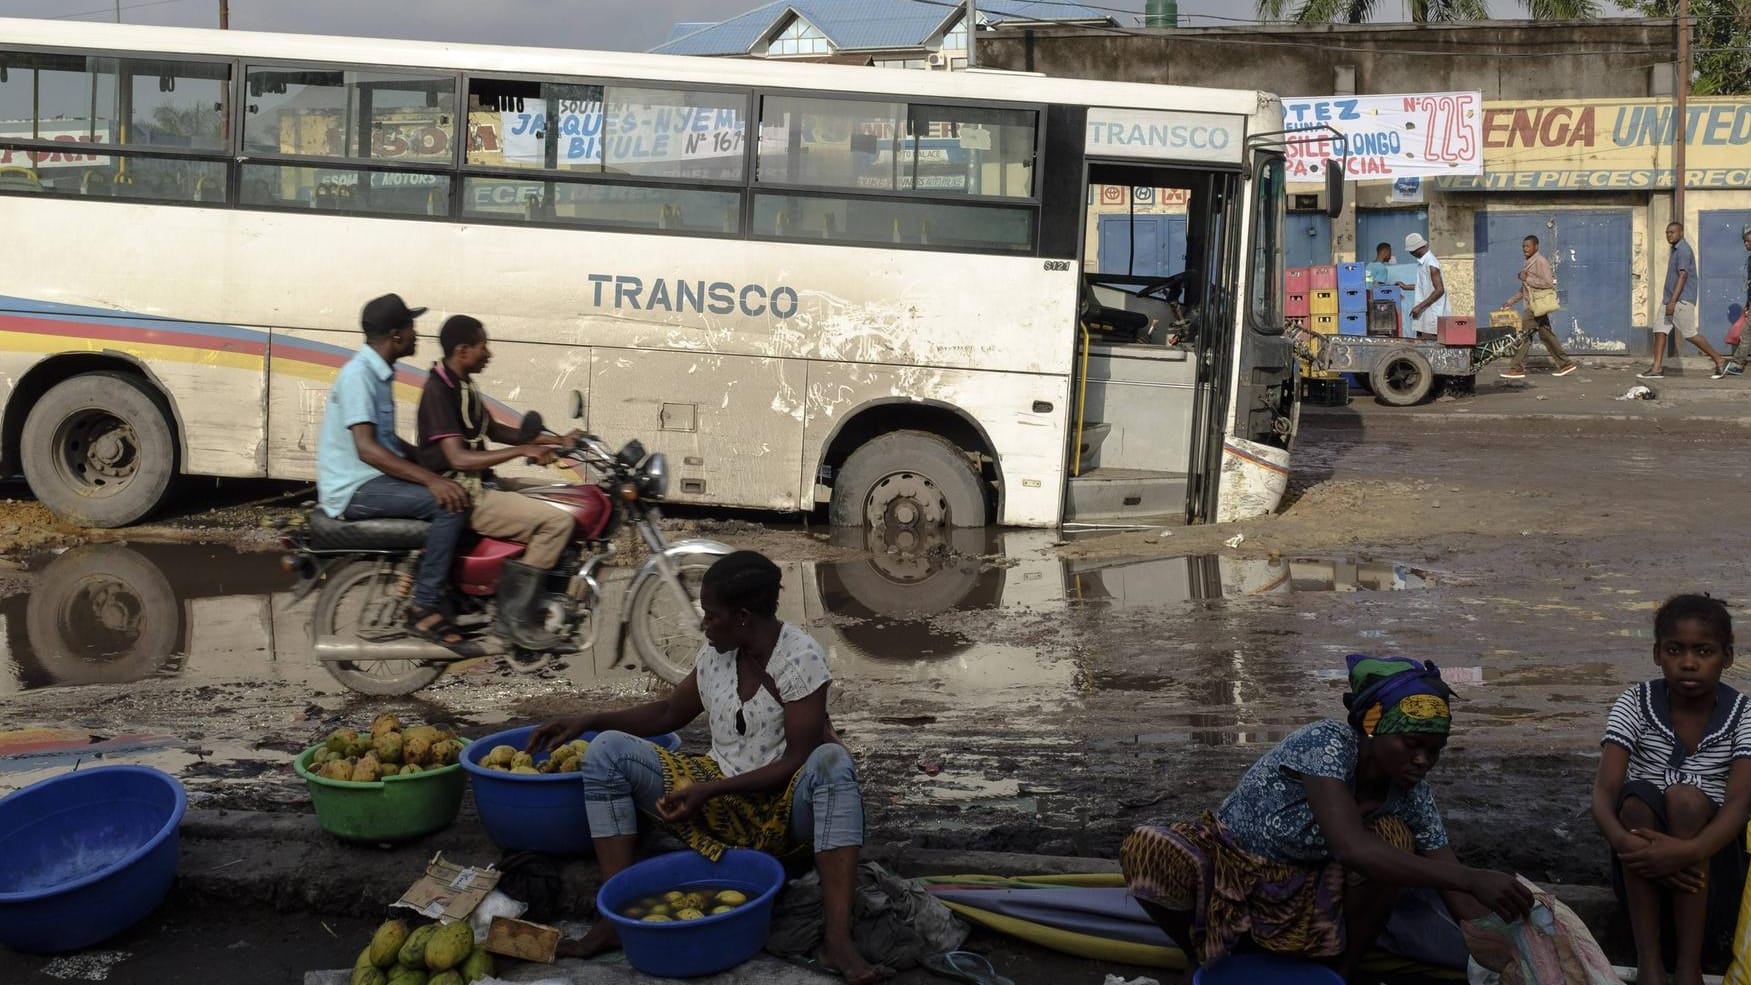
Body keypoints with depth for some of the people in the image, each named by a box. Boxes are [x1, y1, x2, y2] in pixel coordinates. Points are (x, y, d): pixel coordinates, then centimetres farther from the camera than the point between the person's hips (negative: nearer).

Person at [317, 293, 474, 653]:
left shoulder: (378, 373, 14)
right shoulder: (358, 374, -17)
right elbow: (366, 449, -27)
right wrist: (430, 478, -33)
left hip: (374, 479, 10)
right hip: (354, 489, -10)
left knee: (454, 492, 10)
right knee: (450, 504, -24)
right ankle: (424, 610, -20)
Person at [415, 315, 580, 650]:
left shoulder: (461, 384, 12)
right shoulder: (438, 391, -19)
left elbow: (493, 431, 21)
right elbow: (459, 458, -27)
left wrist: (555, 440, 12)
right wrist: (522, 450, -26)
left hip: (480, 484, 10)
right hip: (461, 495, -10)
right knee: (557, 521, -21)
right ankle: (516, 618, -16)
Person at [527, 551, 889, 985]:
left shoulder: (800, 656, -16)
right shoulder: (716, 652, 2)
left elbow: (799, 761, -19)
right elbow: (669, 713, 17)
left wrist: (709, 791, -25)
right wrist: (589, 721, 7)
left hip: (782, 808, -5)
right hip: (718, 801, 6)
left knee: (832, 762, -38)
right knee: (607, 749, -12)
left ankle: (837, 940, -44)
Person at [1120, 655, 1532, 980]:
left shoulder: (1412, 795, -13)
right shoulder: (1326, 743, -31)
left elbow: (1455, 890, -12)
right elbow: (1352, 848, -45)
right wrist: (1473, 879, -49)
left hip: (1304, 893, 4)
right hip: (1232, 867, -4)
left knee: (1395, 839, -24)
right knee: (1146, 854, -36)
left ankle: (1343, 971, -9)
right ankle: (1211, 960, -8)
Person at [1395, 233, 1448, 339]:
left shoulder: (1431, 264, -17)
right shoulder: (1422, 262, 11)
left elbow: (1439, 290, -21)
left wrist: (1420, 306, -20)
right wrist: (1406, 287, 28)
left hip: (1431, 313, -9)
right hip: (1423, 313, 9)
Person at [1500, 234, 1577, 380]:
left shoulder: (1540, 262, -13)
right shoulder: (1528, 263, 16)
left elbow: (1548, 283, -21)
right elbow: (1524, 289, 24)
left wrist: (1527, 279, -19)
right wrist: (1511, 301, 19)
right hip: (1532, 306, 10)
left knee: (1523, 334, -9)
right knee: (1546, 336, 12)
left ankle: (1517, 369, -7)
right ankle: (1565, 363, 17)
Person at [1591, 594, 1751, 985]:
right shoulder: (1635, 705, -5)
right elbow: (1604, 791, -15)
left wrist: (1689, 851, -42)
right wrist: (1624, 840, -39)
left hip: (1711, 861, -1)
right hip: (1646, 857, 1)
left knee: (1686, 798, -31)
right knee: (1637, 797, -31)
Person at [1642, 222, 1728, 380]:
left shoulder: (1684, 250, -13)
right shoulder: (1676, 250, 18)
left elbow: (1683, 276, -20)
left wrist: (1673, 301, -26)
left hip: (1682, 300, -10)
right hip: (1670, 299, 10)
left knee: (1690, 334, -5)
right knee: (1659, 331, 0)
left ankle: (1719, 361, 6)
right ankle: (1657, 368, -4)